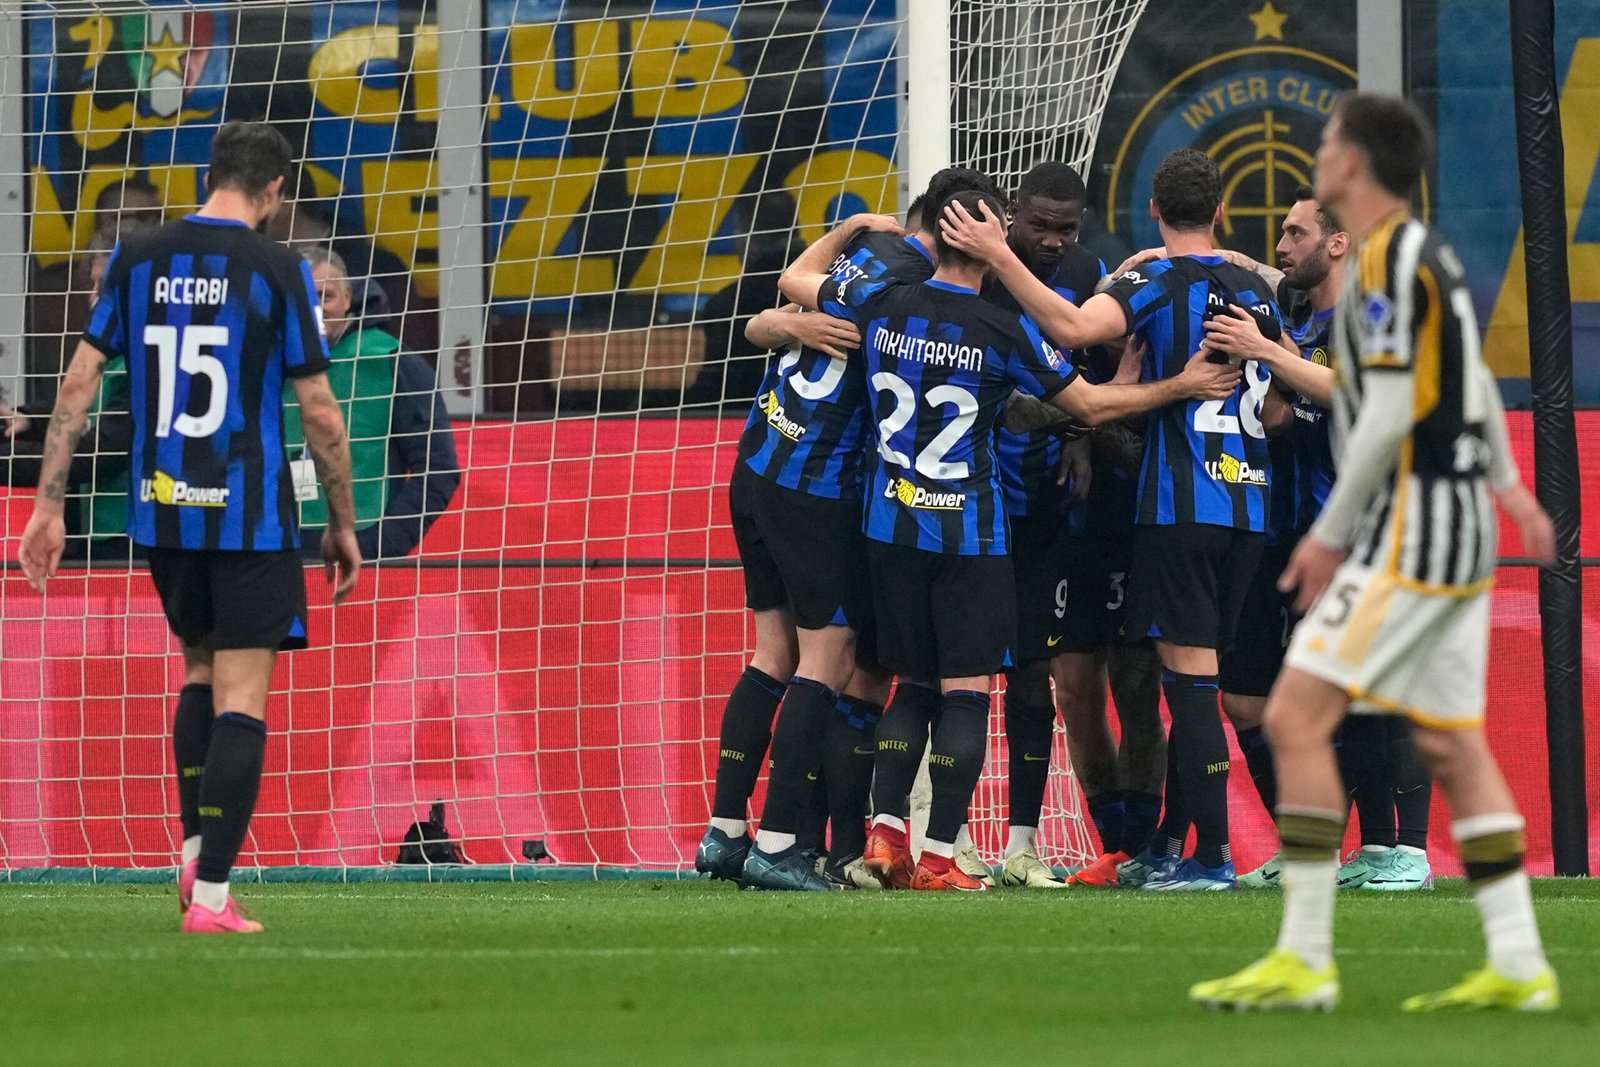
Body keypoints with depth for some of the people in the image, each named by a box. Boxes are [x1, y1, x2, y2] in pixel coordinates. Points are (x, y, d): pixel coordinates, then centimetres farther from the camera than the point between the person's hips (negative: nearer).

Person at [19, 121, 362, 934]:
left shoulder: (137, 260, 4)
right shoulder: (276, 271, -7)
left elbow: (79, 383, 3)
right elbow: (319, 413, -6)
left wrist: (48, 507, 7)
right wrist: (343, 526, 5)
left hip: (162, 514, 5)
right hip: (249, 518, -5)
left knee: (200, 668, 25)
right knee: (240, 700, -2)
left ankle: (193, 854, 19)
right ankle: (210, 897, -8)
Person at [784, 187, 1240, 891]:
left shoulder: (879, 305, -3)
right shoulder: (1006, 332, -12)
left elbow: (795, 280, 16)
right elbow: (1092, 405, -1)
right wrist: (1181, 386, 7)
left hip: (892, 527, 4)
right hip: (970, 535, -4)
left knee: (912, 682, 15)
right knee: (966, 688, -1)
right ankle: (939, 856, -7)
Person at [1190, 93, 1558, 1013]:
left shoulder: (1388, 263, -14)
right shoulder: (1431, 256, 15)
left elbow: (1388, 419, -20)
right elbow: (1474, 380, 29)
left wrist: (1330, 534, -13)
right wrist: (1508, 485, 42)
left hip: (1413, 525, -10)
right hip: (1460, 529, 10)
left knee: (1298, 717, -12)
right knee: (1453, 746, 10)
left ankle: (1305, 961, -15)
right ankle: (1519, 967, 8)